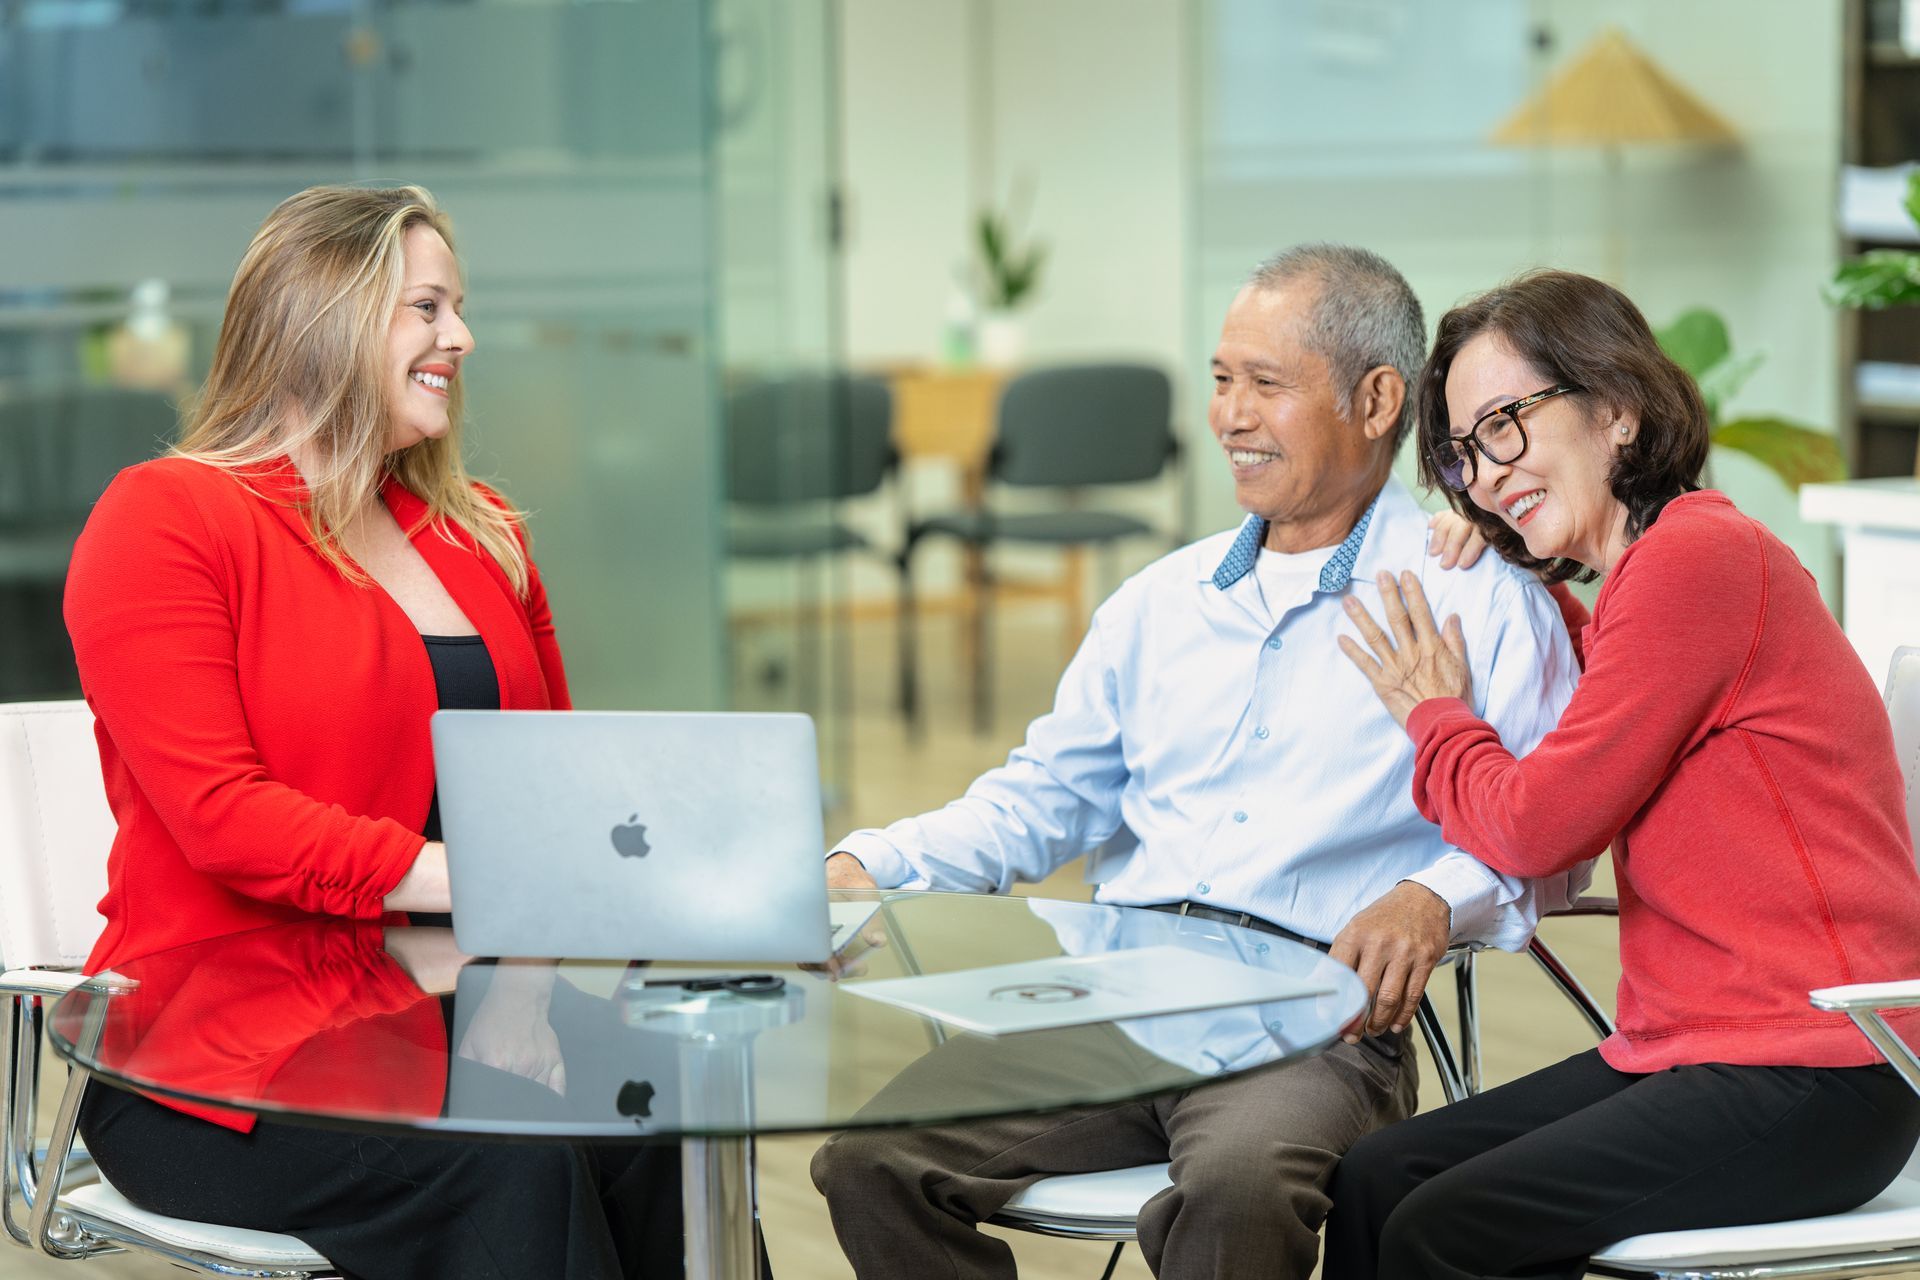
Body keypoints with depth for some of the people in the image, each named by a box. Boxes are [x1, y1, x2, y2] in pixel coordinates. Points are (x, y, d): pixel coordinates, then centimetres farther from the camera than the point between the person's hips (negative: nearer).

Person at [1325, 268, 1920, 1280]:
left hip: (1814, 1081, -9)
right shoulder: (1648, 571, 15)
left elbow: (1536, 826, -13)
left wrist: (1433, 713, 7)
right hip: (1687, 1046, 9)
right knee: (1372, 1183, -1)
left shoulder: (1694, 560, -15)